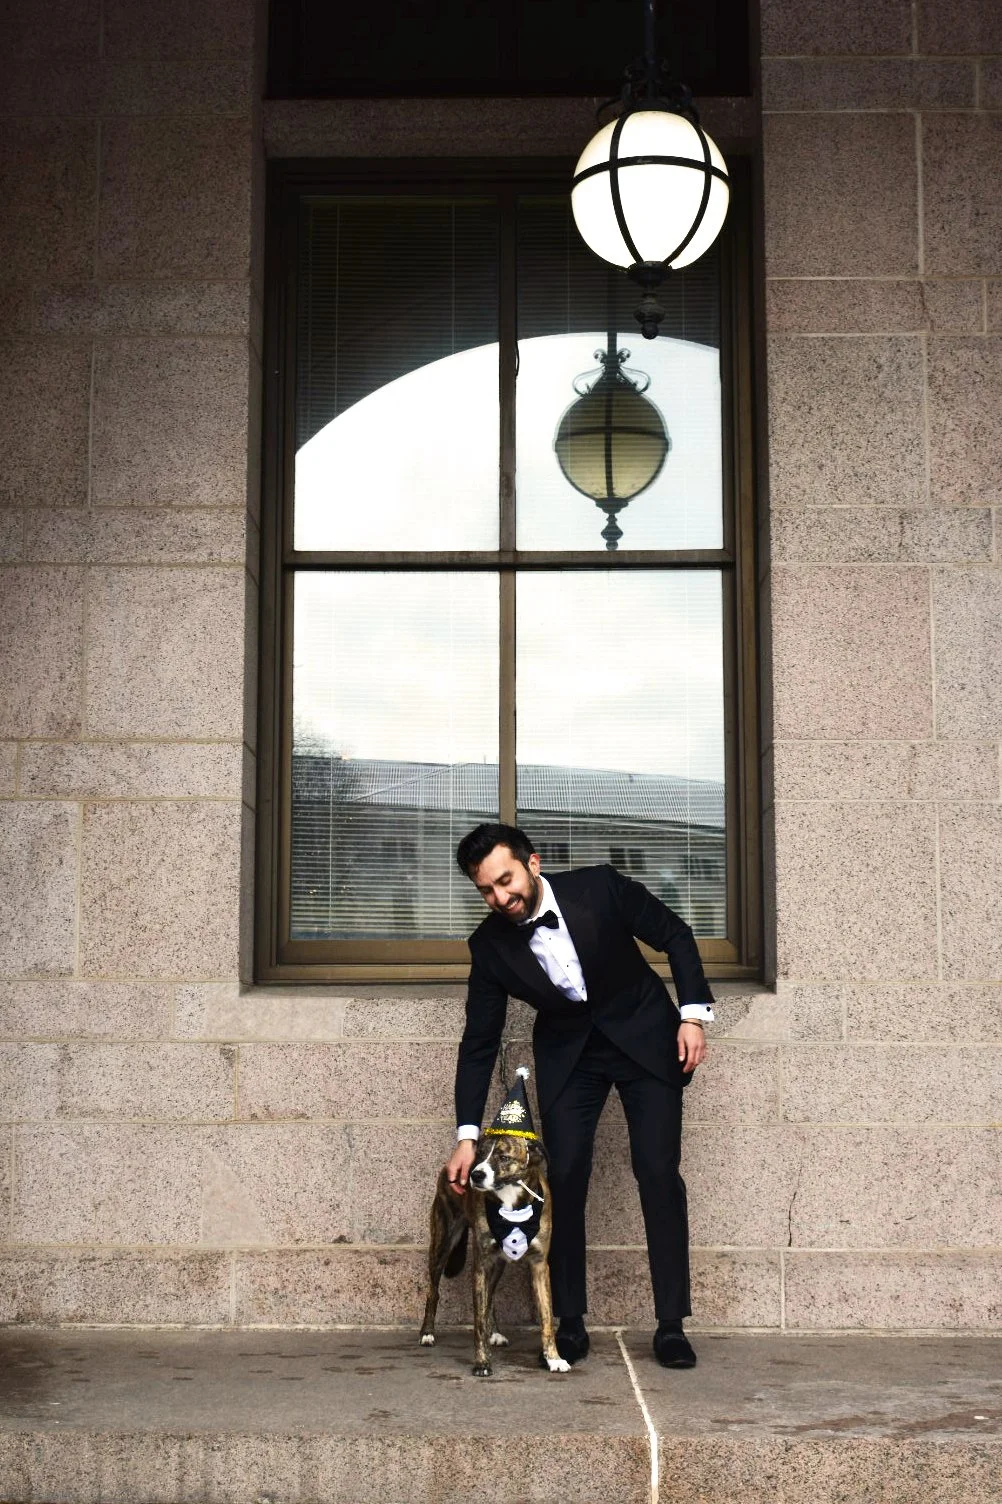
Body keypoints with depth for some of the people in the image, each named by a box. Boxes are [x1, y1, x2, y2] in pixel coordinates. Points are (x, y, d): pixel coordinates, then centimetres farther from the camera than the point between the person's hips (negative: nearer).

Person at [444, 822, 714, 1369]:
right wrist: (467, 1136, -13)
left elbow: (675, 936, -8)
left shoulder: (599, 888, -22)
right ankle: (570, 1323, 5)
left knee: (658, 1174, -7)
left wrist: (692, 1015, -16)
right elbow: (479, 1043, -9)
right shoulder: (489, 945, -15)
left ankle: (671, 1324, 0)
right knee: (563, 1177, -9)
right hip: (567, 1052, 2)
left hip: (644, 1036, -2)